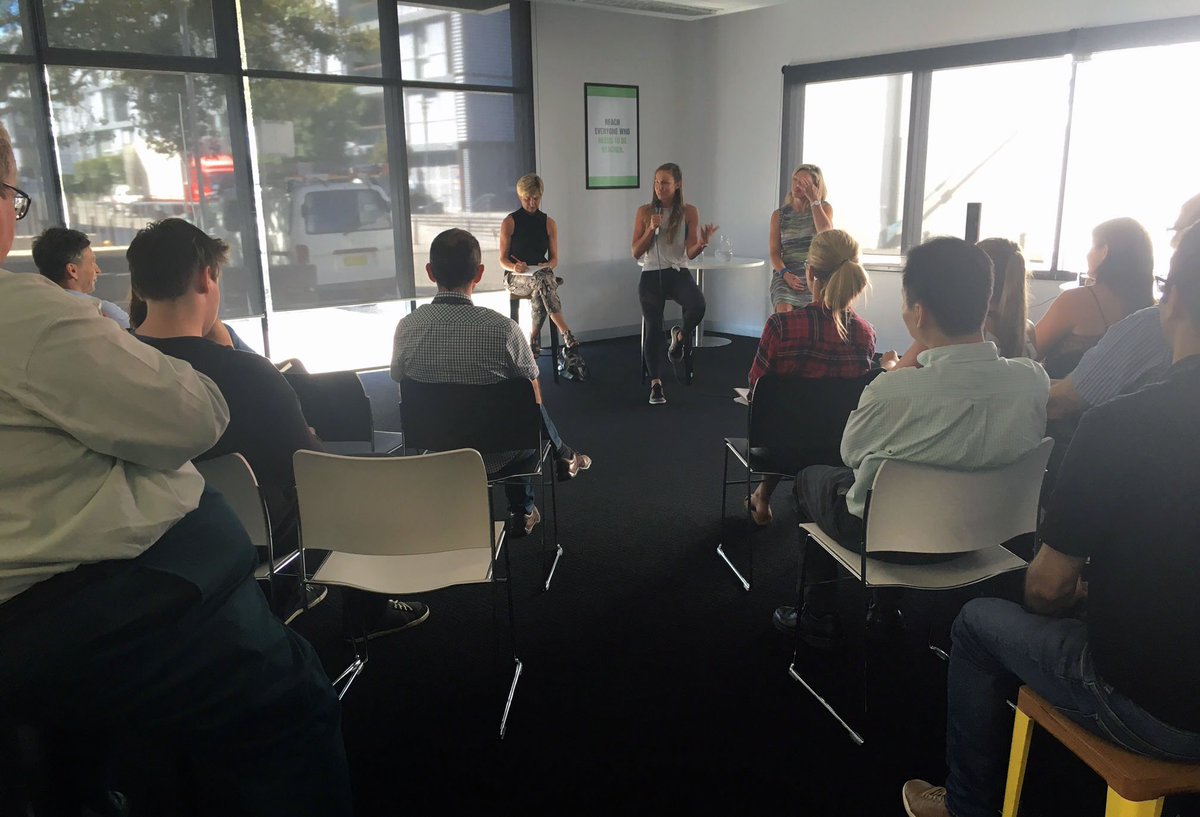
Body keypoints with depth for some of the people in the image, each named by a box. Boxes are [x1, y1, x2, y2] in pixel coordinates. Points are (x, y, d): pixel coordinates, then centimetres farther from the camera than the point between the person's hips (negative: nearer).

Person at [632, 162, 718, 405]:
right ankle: (655, 383, 16)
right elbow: (636, 252, 1)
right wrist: (651, 229, -12)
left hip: (678, 273, -1)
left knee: (698, 306, -31)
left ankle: (681, 336, 4)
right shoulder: (645, 212, 3)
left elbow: (691, 253, -6)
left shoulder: (689, 212, 1)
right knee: (653, 328, 0)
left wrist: (703, 242, -27)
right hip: (651, 275, 1)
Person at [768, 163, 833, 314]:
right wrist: (785, 274, -15)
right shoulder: (779, 215, 12)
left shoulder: (824, 208, 10)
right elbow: (774, 252, 5)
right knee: (784, 310, -30)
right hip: (786, 274, 0)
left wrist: (814, 199, -7)